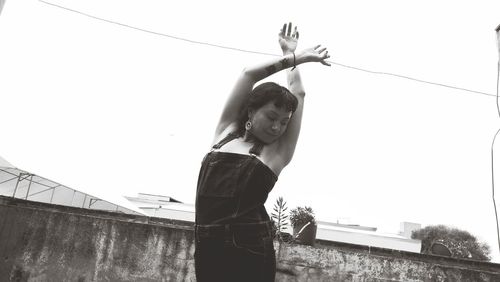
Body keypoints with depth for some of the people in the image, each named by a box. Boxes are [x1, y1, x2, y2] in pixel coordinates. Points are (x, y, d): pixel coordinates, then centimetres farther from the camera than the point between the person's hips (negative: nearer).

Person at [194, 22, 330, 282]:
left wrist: (291, 55, 29)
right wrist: (294, 58, 14)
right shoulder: (226, 131, 10)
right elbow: (249, 75, 8)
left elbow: (298, 94, 14)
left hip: (250, 251, -1)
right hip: (207, 248, 2)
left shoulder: (276, 153, 7)